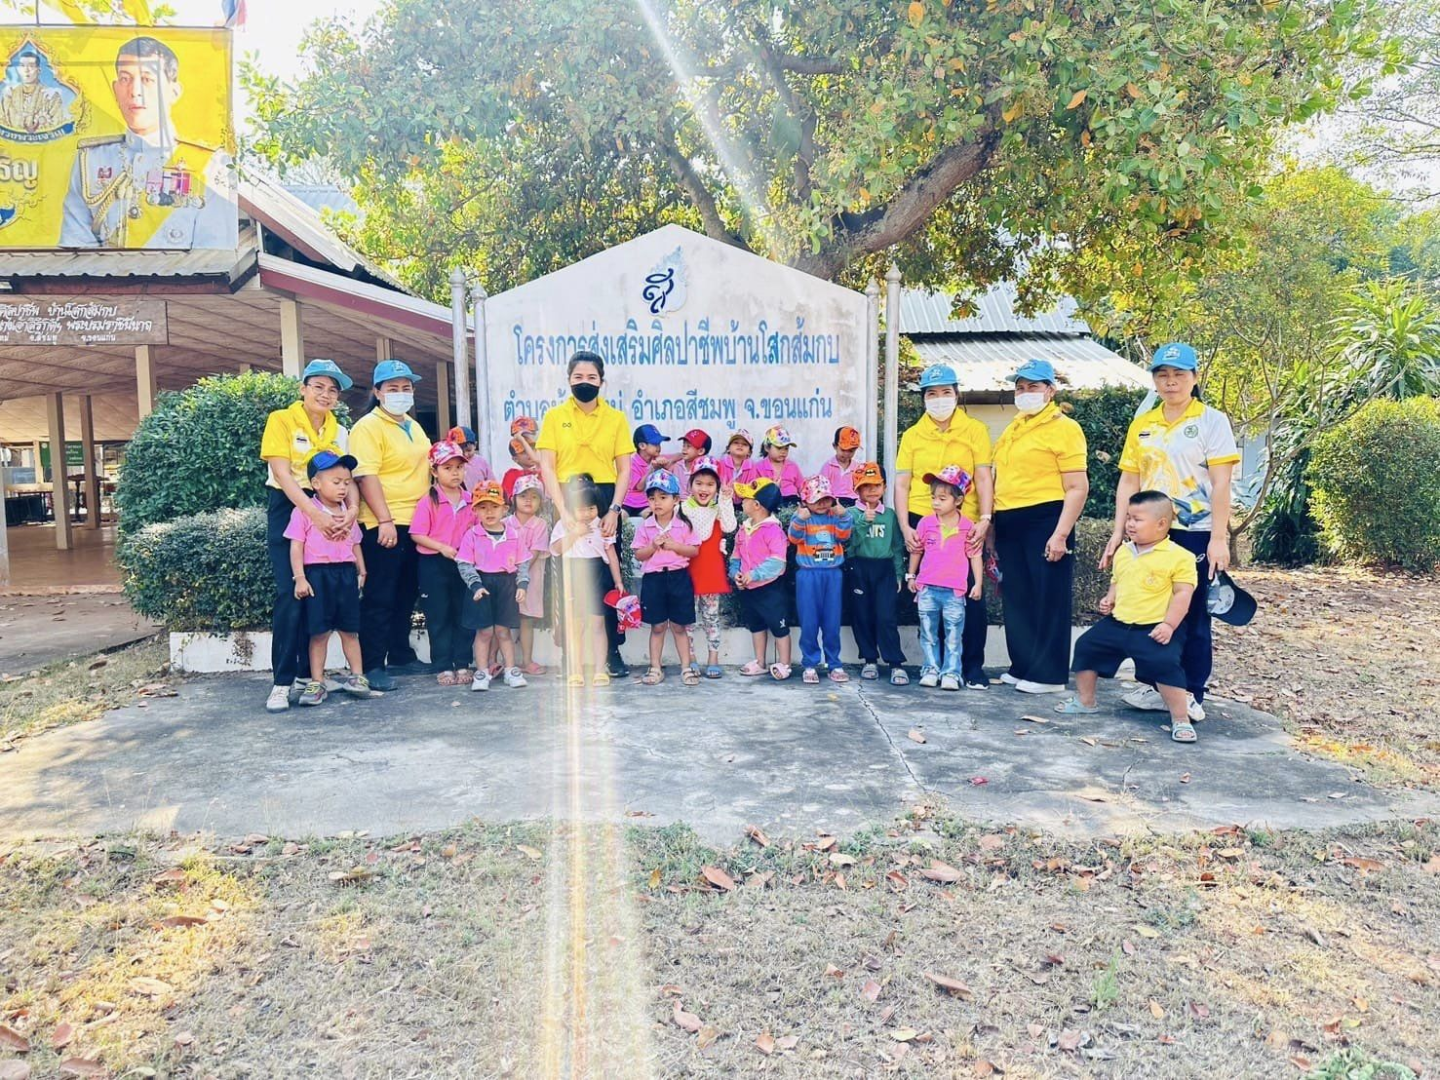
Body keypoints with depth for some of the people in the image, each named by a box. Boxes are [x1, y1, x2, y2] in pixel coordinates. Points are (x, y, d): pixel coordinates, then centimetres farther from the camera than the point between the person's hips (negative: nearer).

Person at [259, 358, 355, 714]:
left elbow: (347, 476, 0)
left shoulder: (339, 432, 8)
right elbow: (282, 474, -15)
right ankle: (282, 682, -6)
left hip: (327, 512, 4)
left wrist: (352, 508, -22)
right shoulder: (281, 420, -6)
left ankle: (308, 674, 12)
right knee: (290, 595, -11)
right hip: (288, 509, -4)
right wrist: (315, 515, -27)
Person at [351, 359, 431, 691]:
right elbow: (367, 476, -17)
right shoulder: (368, 427, -8)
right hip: (385, 526, -8)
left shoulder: (414, 426, 17)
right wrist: (385, 520, -23)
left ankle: (401, 655, 27)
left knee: (406, 594, 15)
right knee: (380, 598, -3)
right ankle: (372, 666, 2)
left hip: (417, 523, 8)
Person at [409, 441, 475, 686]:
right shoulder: (428, 502, -7)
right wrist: (442, 547, -19)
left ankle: (462, 664, 16)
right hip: (434, 564, -4)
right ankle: (443, 667, 11)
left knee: (464, 614, 8)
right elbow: (417, 534, -10)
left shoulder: (470, 500, 5)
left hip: (463, 563, 4)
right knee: (438, 617, 4)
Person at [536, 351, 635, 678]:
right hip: (565, 501, 0)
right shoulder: (555, 416, 6)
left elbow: (624, 469, 4)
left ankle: (612, 651, 10)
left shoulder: (615, 418, 7)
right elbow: (547, 467, 0)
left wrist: (613, 510, -8)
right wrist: (563, 511, -10)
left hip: (605, 500, 0)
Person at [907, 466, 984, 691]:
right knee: (928, 633, 8)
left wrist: (977, 583, 1)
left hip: (954, 590, -2)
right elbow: (916, 551, 13)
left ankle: (951, 673, 8)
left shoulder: (967, 526, -2)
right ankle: (931, 669, 16)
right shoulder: (926, 523, 2)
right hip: (927, 588, 2)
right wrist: (911, 576, 16)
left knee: (953, 635, 3)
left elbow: (975, 555, 3)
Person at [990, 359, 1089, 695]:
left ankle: (1048, 675, 6)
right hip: (1009, 525, 8)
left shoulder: (1063, 428, -5)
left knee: (1048, 601, -1)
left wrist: (1061, 533, -18)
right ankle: (1022, 667, 24)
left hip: (1044, 521, -8)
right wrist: (992, 527, 17)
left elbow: (1078, 487, -11)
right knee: (1016, 600, 13)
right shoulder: (1011, 430, 18)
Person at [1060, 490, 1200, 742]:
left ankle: (1181, 719, -7)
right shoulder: (1122, 552, 9)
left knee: (1166, 664, -24)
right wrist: (1109, 599, 4)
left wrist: (1169, 624, -18)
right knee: (1085, 646, 8)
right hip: (1118, 622, 7)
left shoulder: (1179, 556, -11)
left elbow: (1183, 593, -12)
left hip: (1155, 629, -7)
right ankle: (1085, 701, 24)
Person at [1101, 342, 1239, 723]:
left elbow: (1220, 483, -9)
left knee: (1192, 618, 3)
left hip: (1195, 534, -4)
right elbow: (1129, 482, 10)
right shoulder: (1141, 425, 10)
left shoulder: (1211, 420, -3)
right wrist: (1118, 533, 4)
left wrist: (1218, 538, -16)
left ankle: (1191, 697, 13)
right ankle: (1158, 687, 20)